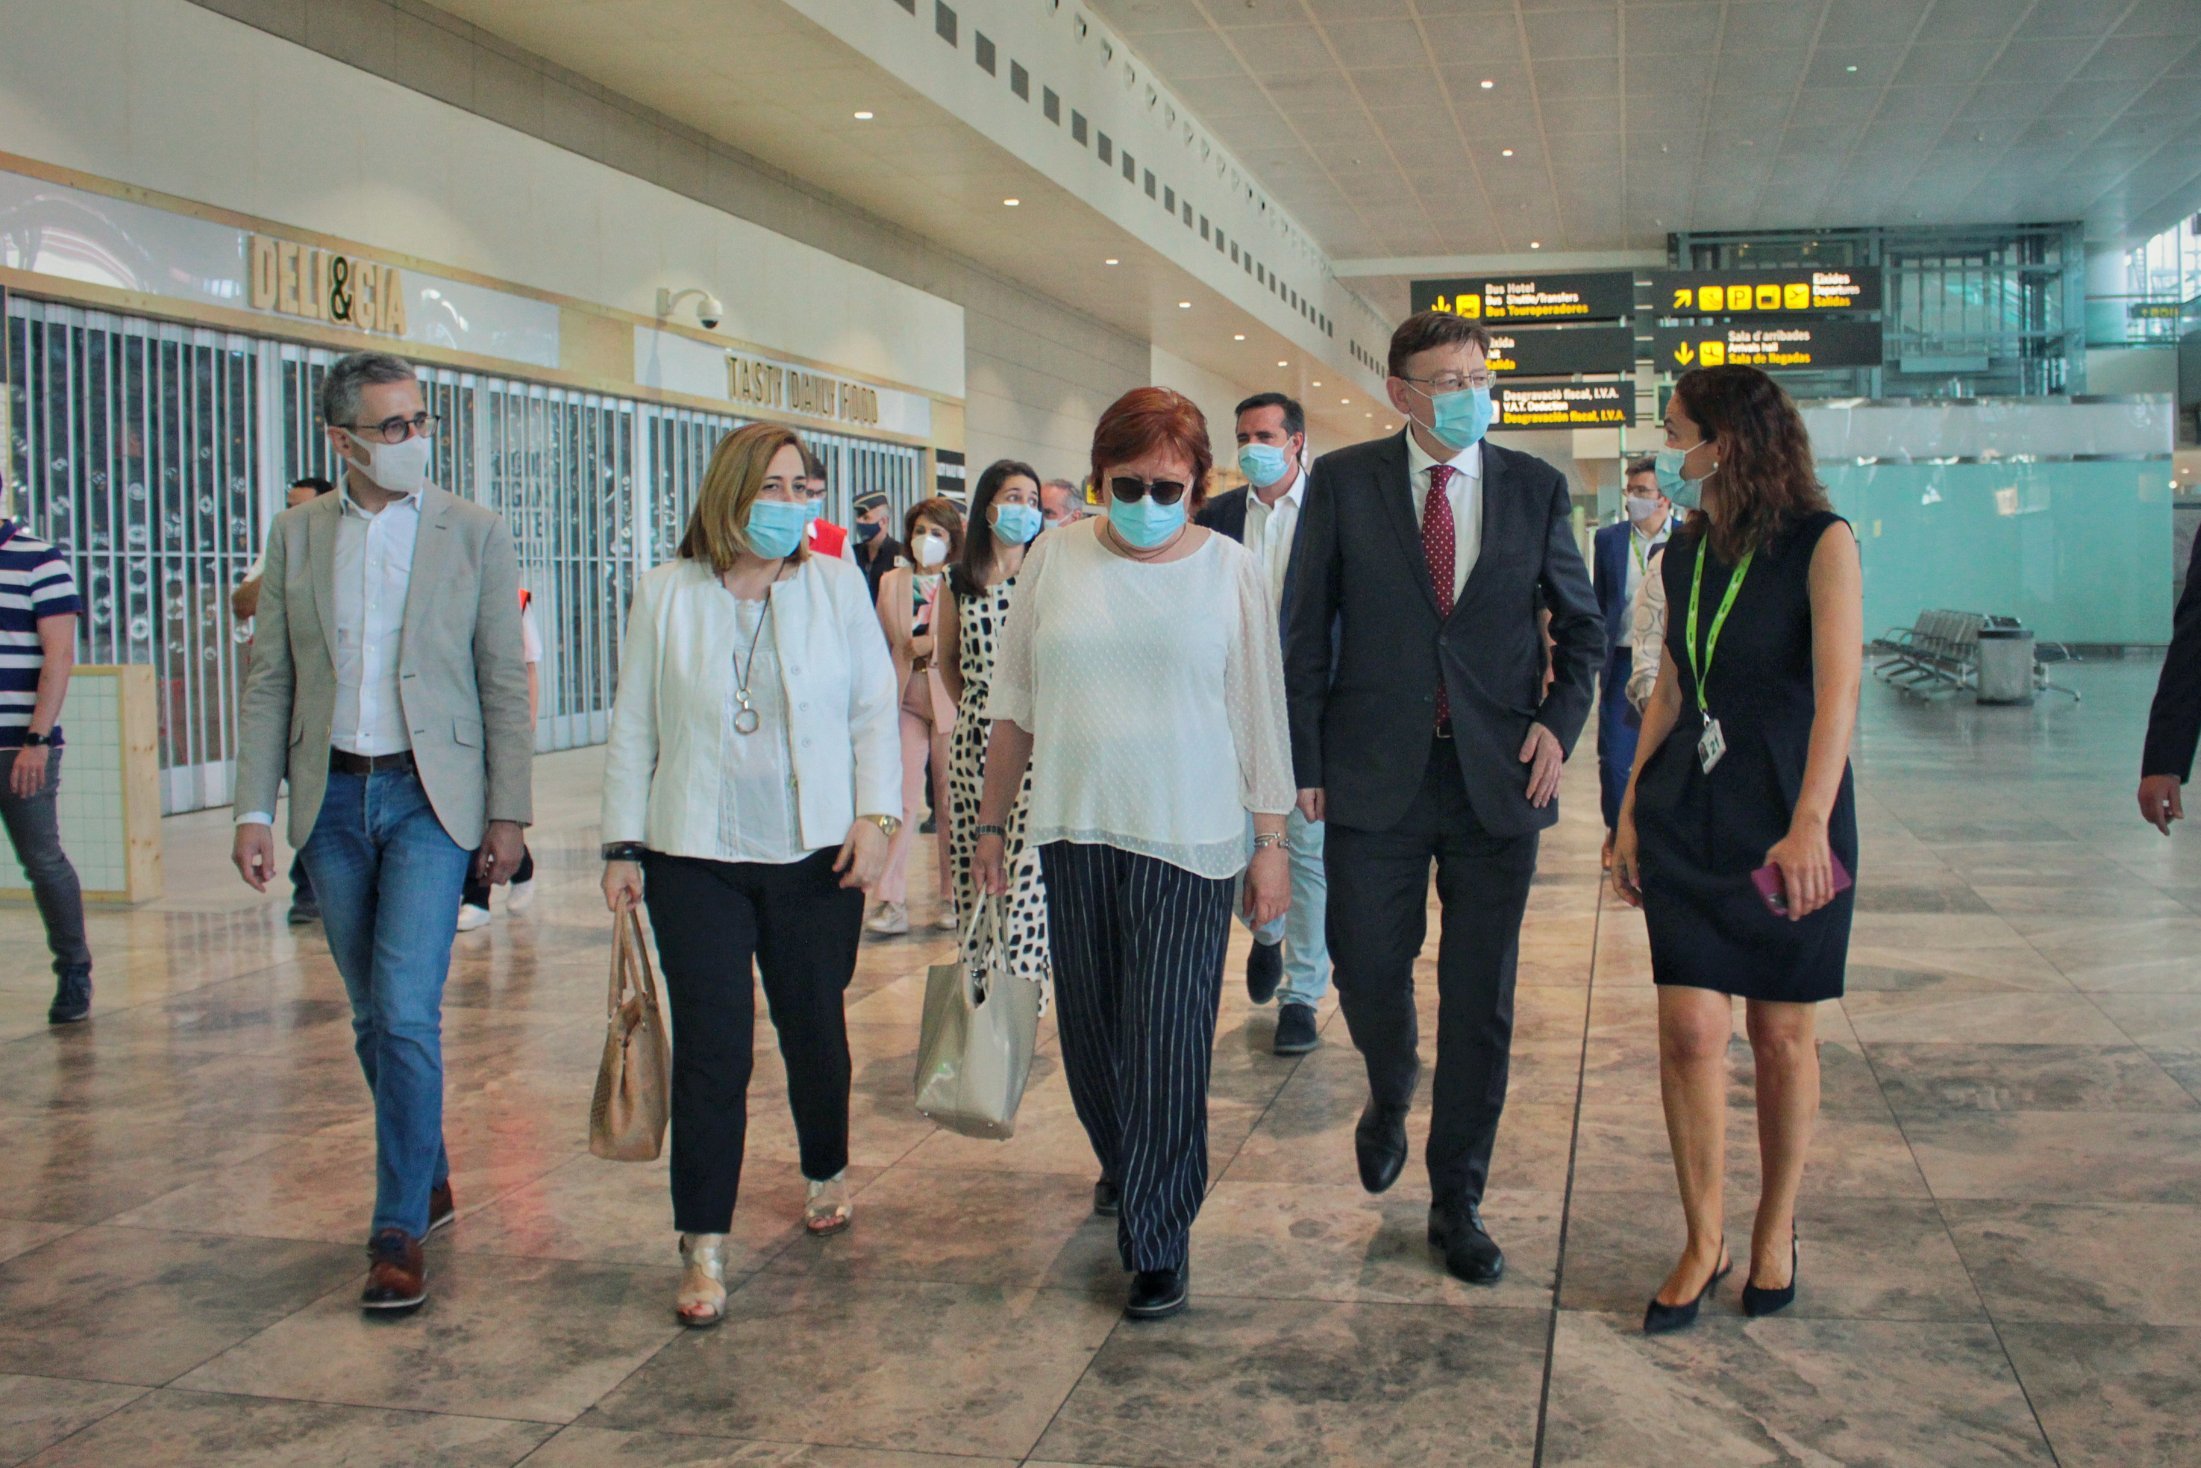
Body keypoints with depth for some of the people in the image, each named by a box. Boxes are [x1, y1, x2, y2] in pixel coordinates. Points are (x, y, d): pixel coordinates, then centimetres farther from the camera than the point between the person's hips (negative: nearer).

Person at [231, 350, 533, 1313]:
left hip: (429, 797, -3)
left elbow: (504, 683, 0)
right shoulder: (296, 536, 7)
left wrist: (507, 813, -3)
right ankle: (430, 1177, 30)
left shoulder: (475, 535, 0)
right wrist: (255, 808, 1)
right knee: (374, 1016, 12)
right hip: (332, 798, 3)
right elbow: (269, 681, 8)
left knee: (407, 1012, -11)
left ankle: (398, 1228, -3)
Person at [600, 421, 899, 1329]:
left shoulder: (836, 586, 4)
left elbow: (875, 709, 5)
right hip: (696, 860, -1)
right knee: (711, 1048, -4)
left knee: (815, 1027, 14)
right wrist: (623, 846, 3)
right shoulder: (667, 595, 3)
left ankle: (827, 1175, 39)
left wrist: (875, 818, -5)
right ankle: (703, 1246, 3)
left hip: (815, 855, 1)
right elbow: (633, 727, 6)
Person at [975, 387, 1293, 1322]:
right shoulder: (1055, 560, 3)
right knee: (1088, 1026, 14)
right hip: (1075, 827, 3)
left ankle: (1158, 1239, 7)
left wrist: (1271, 843, 0)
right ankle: (1123, 1166, 40)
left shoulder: (1229, 570, -1)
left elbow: (1259, 712, 2)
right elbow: (1014, 703, 9)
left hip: (1188, 835, -3)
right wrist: (991, 822, 10)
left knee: (1166, 1040, -5)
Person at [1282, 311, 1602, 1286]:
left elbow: (1581, 626, 15)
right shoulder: (1342, 482, 2)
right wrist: (1305, 761, -2)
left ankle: (1457, 1203, 21)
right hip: (1375, 776, -1)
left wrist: (1560, 721, -1)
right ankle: (1390, 1099, 39)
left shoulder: (1536, 488, 6)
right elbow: (1305, 632, 3)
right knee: (1369, 977, 3)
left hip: (1497, 779, 1)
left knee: (1481, 1005, 5)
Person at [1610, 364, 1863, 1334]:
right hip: (1687, 812, 4)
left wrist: (1809, 824, -32)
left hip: (1789, 816, -4)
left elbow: (1839, 690, -21)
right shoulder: (1684, 554, 7)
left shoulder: (1821, 543, -10)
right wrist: (1631, 810, 8)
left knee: (1781, 1035, 6)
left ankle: (1776, 1232, 26)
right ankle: (1703, 1242, 11)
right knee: (1689, 1029, -4)